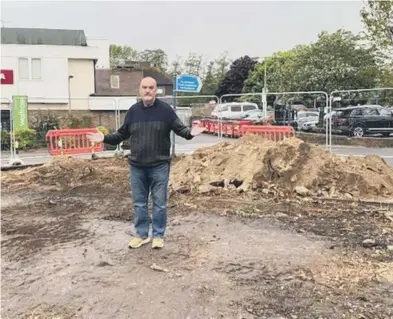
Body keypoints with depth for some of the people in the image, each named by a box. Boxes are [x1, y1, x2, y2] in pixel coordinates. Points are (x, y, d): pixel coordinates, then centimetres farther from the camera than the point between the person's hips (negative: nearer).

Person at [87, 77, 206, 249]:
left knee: (160, 203, 6)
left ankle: (158, 235, 21)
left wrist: (190, 132, -23)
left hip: (159, 165, -3)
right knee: (139, 203, 12)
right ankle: (141, 234, 27)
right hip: (137, 166, 3)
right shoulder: (133, 110, 6)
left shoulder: (165, 109, -4)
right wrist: (105, 138, 1)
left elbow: (179, 129, -3)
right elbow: (122, 134, 13)